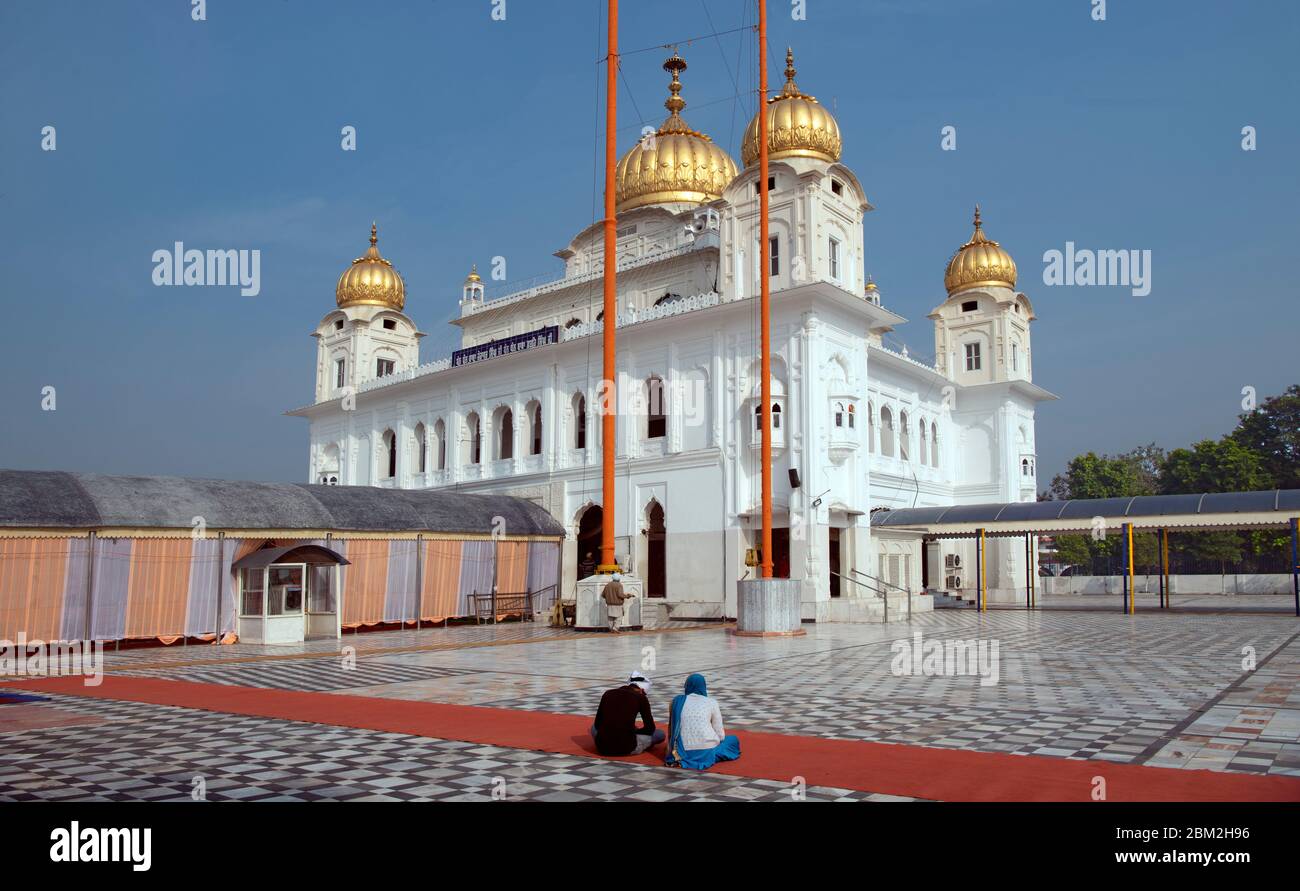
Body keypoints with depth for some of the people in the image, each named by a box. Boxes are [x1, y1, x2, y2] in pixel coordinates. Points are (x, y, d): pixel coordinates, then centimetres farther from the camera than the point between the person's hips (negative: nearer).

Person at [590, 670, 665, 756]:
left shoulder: (608, 693, 13)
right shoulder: (641, 697, 4)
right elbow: (650, 728, 10)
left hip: (602, 746, 4)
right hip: (626, 748, -4)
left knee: (594, 727, 40)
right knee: (660, 734, 21)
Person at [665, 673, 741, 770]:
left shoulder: (677, 701, 6)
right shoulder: (711, 702, -1)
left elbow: (671, 728, 10)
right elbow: (720, 734, -1)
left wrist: (672, 751, 25)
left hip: (682, 752, 5)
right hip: (706, 752, -5)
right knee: (733, 740, 21)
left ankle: (685, 758, 10)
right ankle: (710, 757, 0)